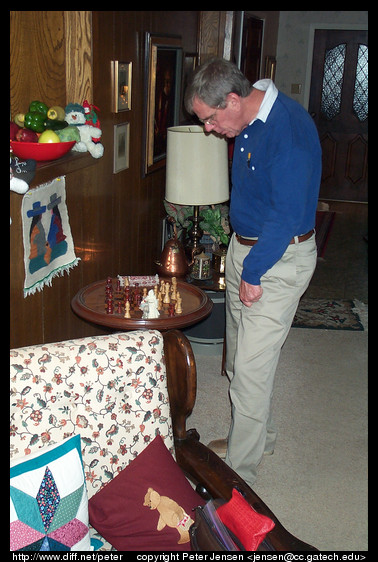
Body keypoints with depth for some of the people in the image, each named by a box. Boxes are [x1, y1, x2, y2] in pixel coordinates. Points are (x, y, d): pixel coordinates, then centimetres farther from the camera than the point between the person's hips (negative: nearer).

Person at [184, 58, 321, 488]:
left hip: (280, 258, -9)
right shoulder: (248, 125, 6)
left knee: (251, 367, -4)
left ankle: (238, 472, 12)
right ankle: (260, 436, 37)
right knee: (238, 357, 17)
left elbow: (287, 213, -25)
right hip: (244, 245, 9)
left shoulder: (288, 127, -23)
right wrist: (240, 255, 13)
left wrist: (253, 272, -18)